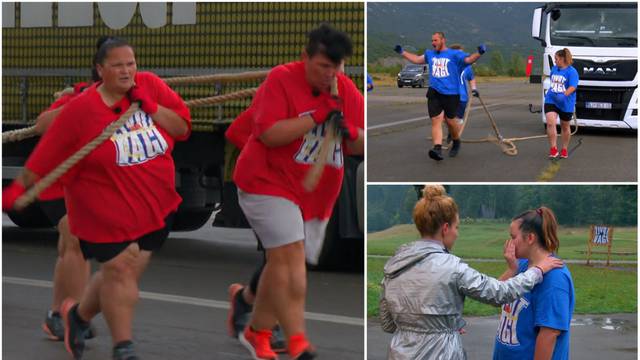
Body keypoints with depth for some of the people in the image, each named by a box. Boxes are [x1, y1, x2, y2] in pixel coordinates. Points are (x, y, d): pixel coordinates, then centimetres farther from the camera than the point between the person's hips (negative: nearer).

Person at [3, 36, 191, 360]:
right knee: (118, 270, -7)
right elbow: (46, 156, -6)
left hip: (154, 206, 4)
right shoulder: (80, 109, -11)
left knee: (127, 273, 7)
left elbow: (183, 127, 1)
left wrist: (150, 107, -13)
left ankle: (78, 314, 35)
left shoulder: (150, 86, -2)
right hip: (105, 209, -4)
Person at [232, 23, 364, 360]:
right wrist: (318, 117, -24)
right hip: (268, 182, -6)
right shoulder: (281, 79, -12)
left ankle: (257, 332, 27)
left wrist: (349, 131, -16)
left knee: (281, 263, 11)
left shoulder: (347, 90, 5)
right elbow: (269, 133, -21)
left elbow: (362, 146, 6)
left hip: (316, 194, 6)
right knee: (290, 254, -19)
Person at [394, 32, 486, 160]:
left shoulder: (454, 54, 0)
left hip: (451, 93, -3)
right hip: (434, 93, 4)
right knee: (436, 120, -10)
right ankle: (437, 149, -20)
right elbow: (417, 59, 31)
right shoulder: (430, 54, 16)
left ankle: (456, 142, 32)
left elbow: (469, 59, -10)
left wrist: (479, 53, -29)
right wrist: (402, 52, 34)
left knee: (450, 120, 4)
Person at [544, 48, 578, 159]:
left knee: (565, 127, 13)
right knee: (550, 123, -17)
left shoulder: (572, 72, -12)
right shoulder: (554, 69, 7)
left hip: (565, 104, -4)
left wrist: (564, 95, -35)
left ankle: (564, 150, 29)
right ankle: (553, 149, -15)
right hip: (551, 100, 4)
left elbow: (573, 87, -23)